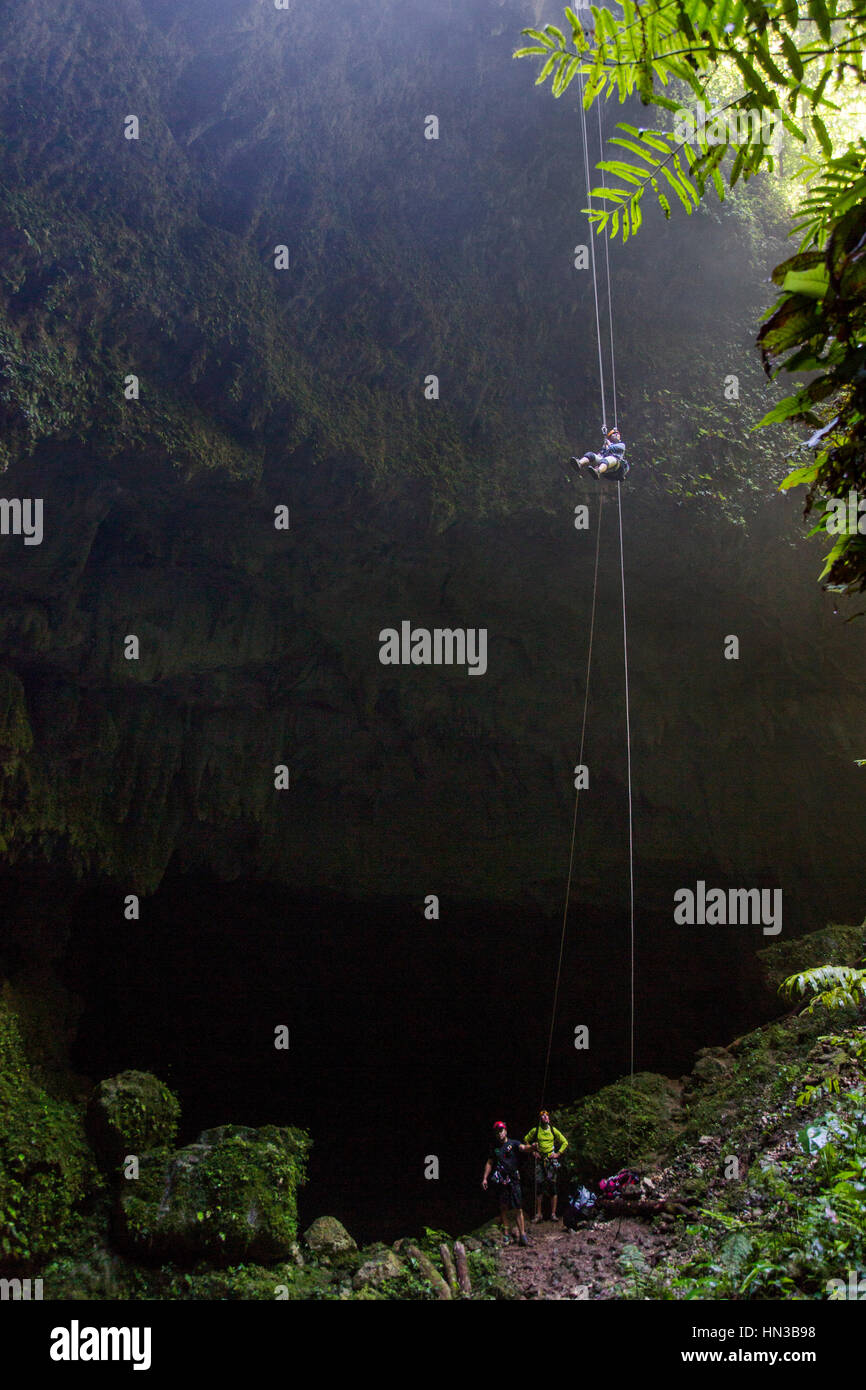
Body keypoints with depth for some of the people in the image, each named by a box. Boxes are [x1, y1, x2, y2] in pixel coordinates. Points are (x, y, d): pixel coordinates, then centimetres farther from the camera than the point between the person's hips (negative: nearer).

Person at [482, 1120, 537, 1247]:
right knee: (503, 1208, 3)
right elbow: (489, 1163, 18)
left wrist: (531, 1148, -38)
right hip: (500, 1180, 3)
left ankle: (522, 1234, -6)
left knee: (518, 1208, -7)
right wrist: (485, 1178, 10)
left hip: (513, 1179, -3)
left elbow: (523, 1148, -16)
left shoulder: (513, 1143, 3)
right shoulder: (494, 1147, 13)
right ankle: (506, 1234, 10)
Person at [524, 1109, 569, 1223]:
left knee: (552, 1186, -5)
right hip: (540, 1160, 0)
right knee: (539, 1185, -3)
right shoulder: (535, 1130, 4)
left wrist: (558, 1154, 2)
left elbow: (565, 1142, 12)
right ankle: (538, 1214, 4)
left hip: (552, 1160, 0)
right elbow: (526, 1141, 16)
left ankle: (553, 1214, 0)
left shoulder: (553, 1130, 5)